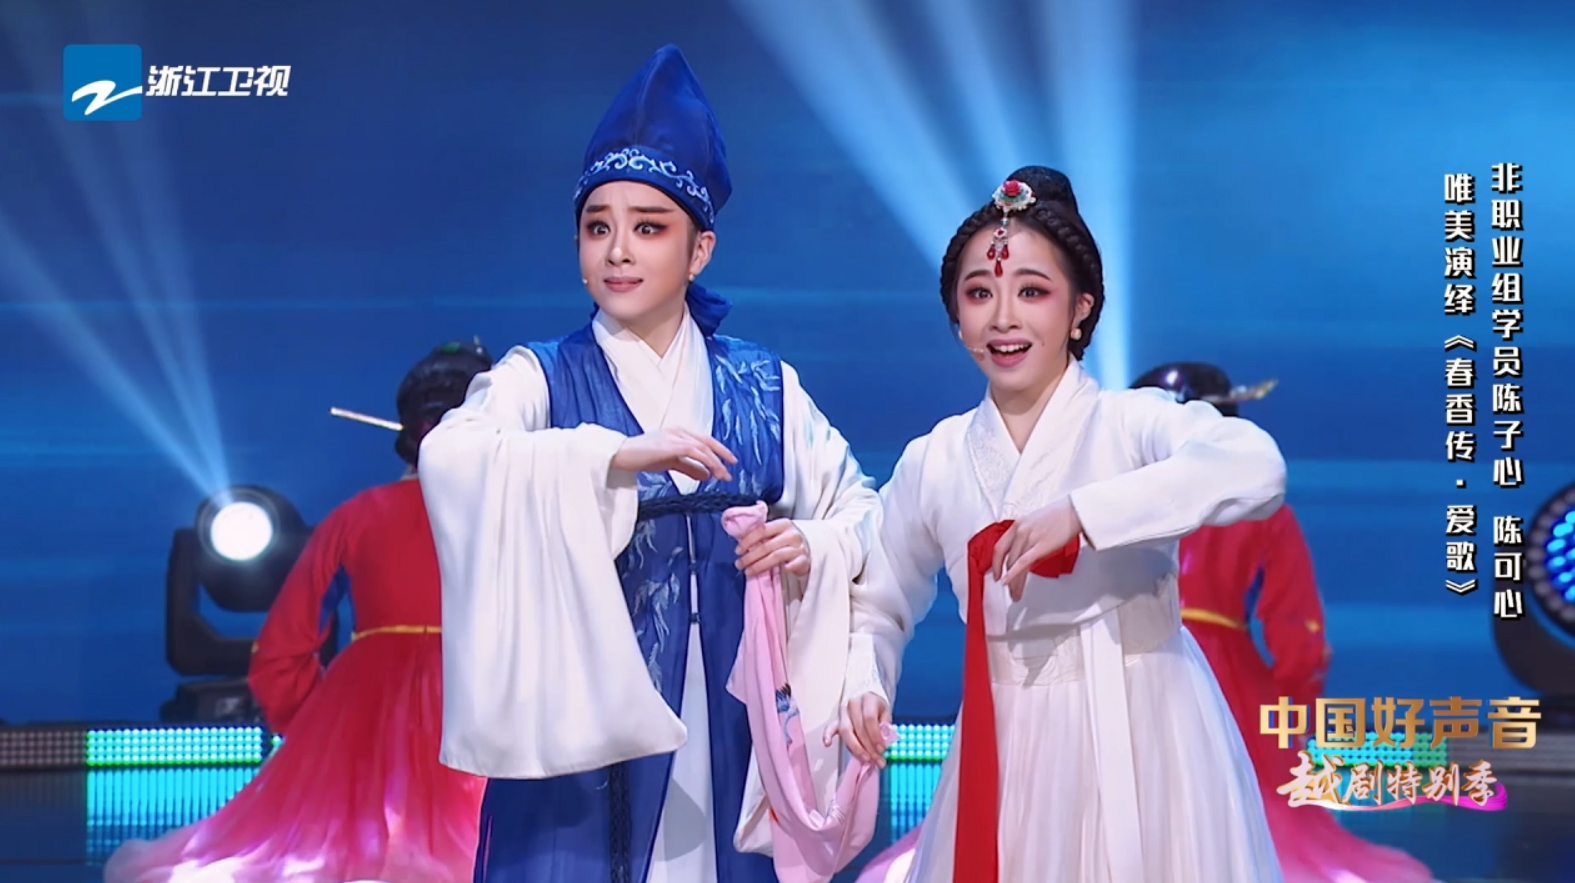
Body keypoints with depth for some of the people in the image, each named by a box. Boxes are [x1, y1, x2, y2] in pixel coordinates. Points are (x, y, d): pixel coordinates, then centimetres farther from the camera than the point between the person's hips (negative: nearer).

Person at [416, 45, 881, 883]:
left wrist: (813, 546, -9)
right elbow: (449, 459, -22)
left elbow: (861, 504, 13)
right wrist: (618, 454, -31)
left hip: (727, 725, 3)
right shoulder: (540, 379, -2)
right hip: (585, 721, -2)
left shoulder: (763, 387, 7)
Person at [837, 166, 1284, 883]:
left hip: (1138, 741, -3)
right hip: (1006, 753, 4)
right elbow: (878, 605, 14)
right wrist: (863, 683, -7)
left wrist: (1079, 513, -32)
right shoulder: (932, 462, 4)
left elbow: (1255, 468, -28)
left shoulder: (1132, 423, -9)